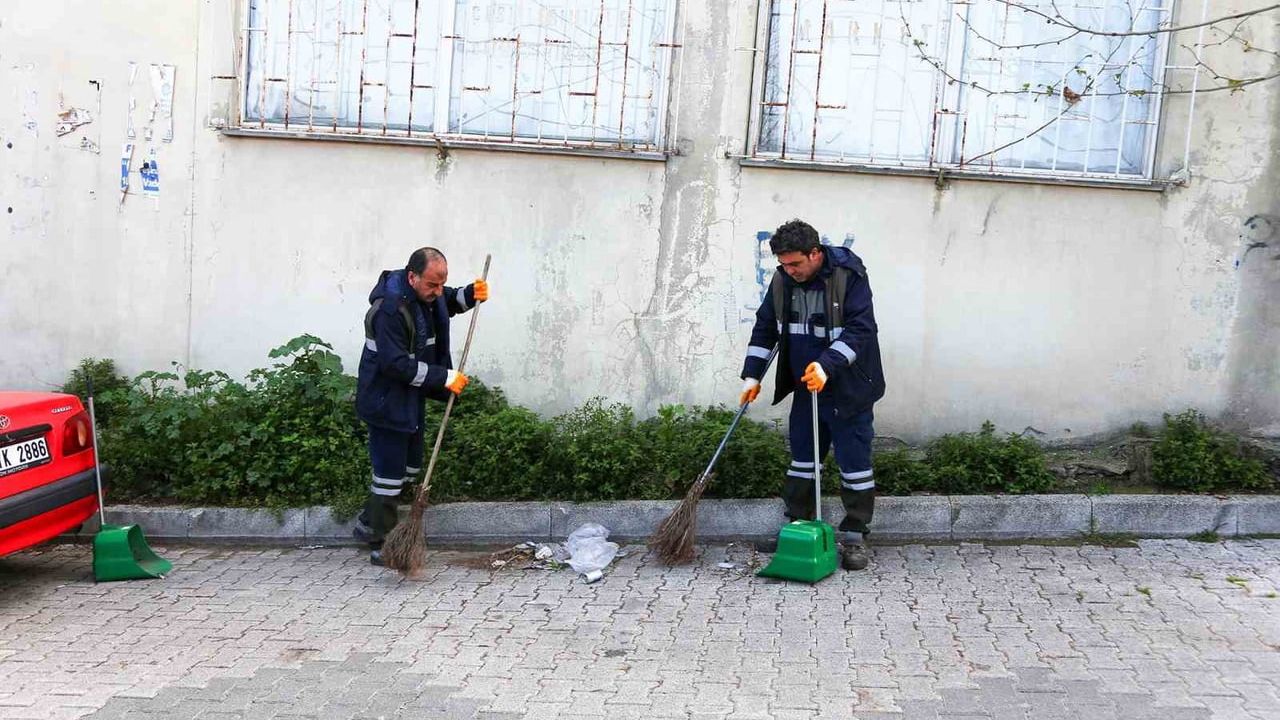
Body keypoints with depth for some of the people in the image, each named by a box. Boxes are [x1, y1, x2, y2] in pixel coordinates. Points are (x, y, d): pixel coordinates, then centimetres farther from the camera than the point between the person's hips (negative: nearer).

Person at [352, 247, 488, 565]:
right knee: (390, 473, -2)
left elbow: (447, 303, 25)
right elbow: (395, 364, -29)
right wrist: (443, 378, -26)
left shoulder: (427, 294, 1)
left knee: (409, 466, 18)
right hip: (386, 401, -10)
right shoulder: (390, 307, -28)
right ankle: (383, 547, 11)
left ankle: (368, 524, 34)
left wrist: (469, 294, 2)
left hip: (410, 399, 10)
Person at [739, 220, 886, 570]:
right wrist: (752, 375, 3)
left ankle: (854, 536, 10)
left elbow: (860, 329, -23)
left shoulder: (849, 275, -18)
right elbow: (765, 327, 9)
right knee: (802, 458, 13)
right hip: (806, 387, 6)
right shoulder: (782, 281, -1)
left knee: (854, 461, -1)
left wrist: (827, 366, -35)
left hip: (848, 388, -6)